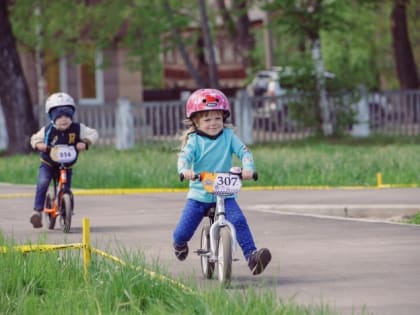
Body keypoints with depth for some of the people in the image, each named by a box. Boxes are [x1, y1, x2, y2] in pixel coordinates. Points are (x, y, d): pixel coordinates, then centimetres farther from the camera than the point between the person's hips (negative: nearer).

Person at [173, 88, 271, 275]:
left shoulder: (228, 136, 2)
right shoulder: (194, 140, -3)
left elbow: (244, 151, -9)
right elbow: (184, 157, -19)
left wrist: (248, 167, -31)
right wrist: (185, 170, -43)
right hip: (198, 195, 0)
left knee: (239, 221, -26)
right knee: (182, 233, -2)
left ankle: (252, 257, -27)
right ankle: (180, 244, 35)